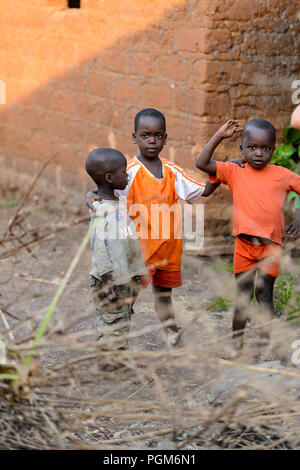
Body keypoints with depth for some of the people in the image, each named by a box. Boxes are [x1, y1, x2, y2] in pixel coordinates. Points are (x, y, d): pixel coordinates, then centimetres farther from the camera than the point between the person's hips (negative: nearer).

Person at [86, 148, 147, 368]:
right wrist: (107, 280, -23)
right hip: (112, 280, -9)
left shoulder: (120, 203, 10)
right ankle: (114, 364, 7)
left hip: (126, 277, 9)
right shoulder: (101, 210, -20)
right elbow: (100, 247, -22)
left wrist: (136, 272, 21)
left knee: (123, 320, 17)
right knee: (113, 323, -1)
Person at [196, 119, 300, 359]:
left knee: (265, 295, 5)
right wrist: (219, 135, -6)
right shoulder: (235, 172, 0)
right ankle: (237, 343, 20)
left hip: (270, 246, 0)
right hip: (244, 245, 0)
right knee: (243, 296, 9)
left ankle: (266, 343, 16)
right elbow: (202, 163, -7)